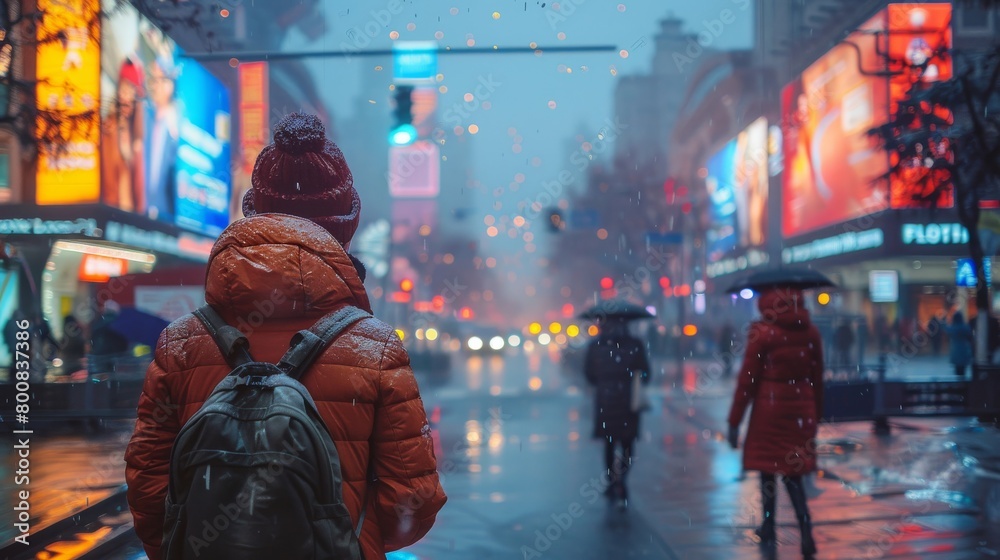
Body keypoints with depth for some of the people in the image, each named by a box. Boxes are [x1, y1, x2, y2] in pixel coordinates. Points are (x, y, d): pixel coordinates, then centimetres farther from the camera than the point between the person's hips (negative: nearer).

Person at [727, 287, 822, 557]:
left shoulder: (762, 333, -9)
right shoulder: (811, 333, 3)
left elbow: (747, 380, -9)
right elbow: (817, 378, 9)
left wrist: (734, 421, -3)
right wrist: (816, 415, 20)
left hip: (769, 409, -4)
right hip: (801, 411, 4)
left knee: (768, 468, 13)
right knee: (793, 472, 9)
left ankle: (769, 528, 23)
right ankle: (806, 532, -9)